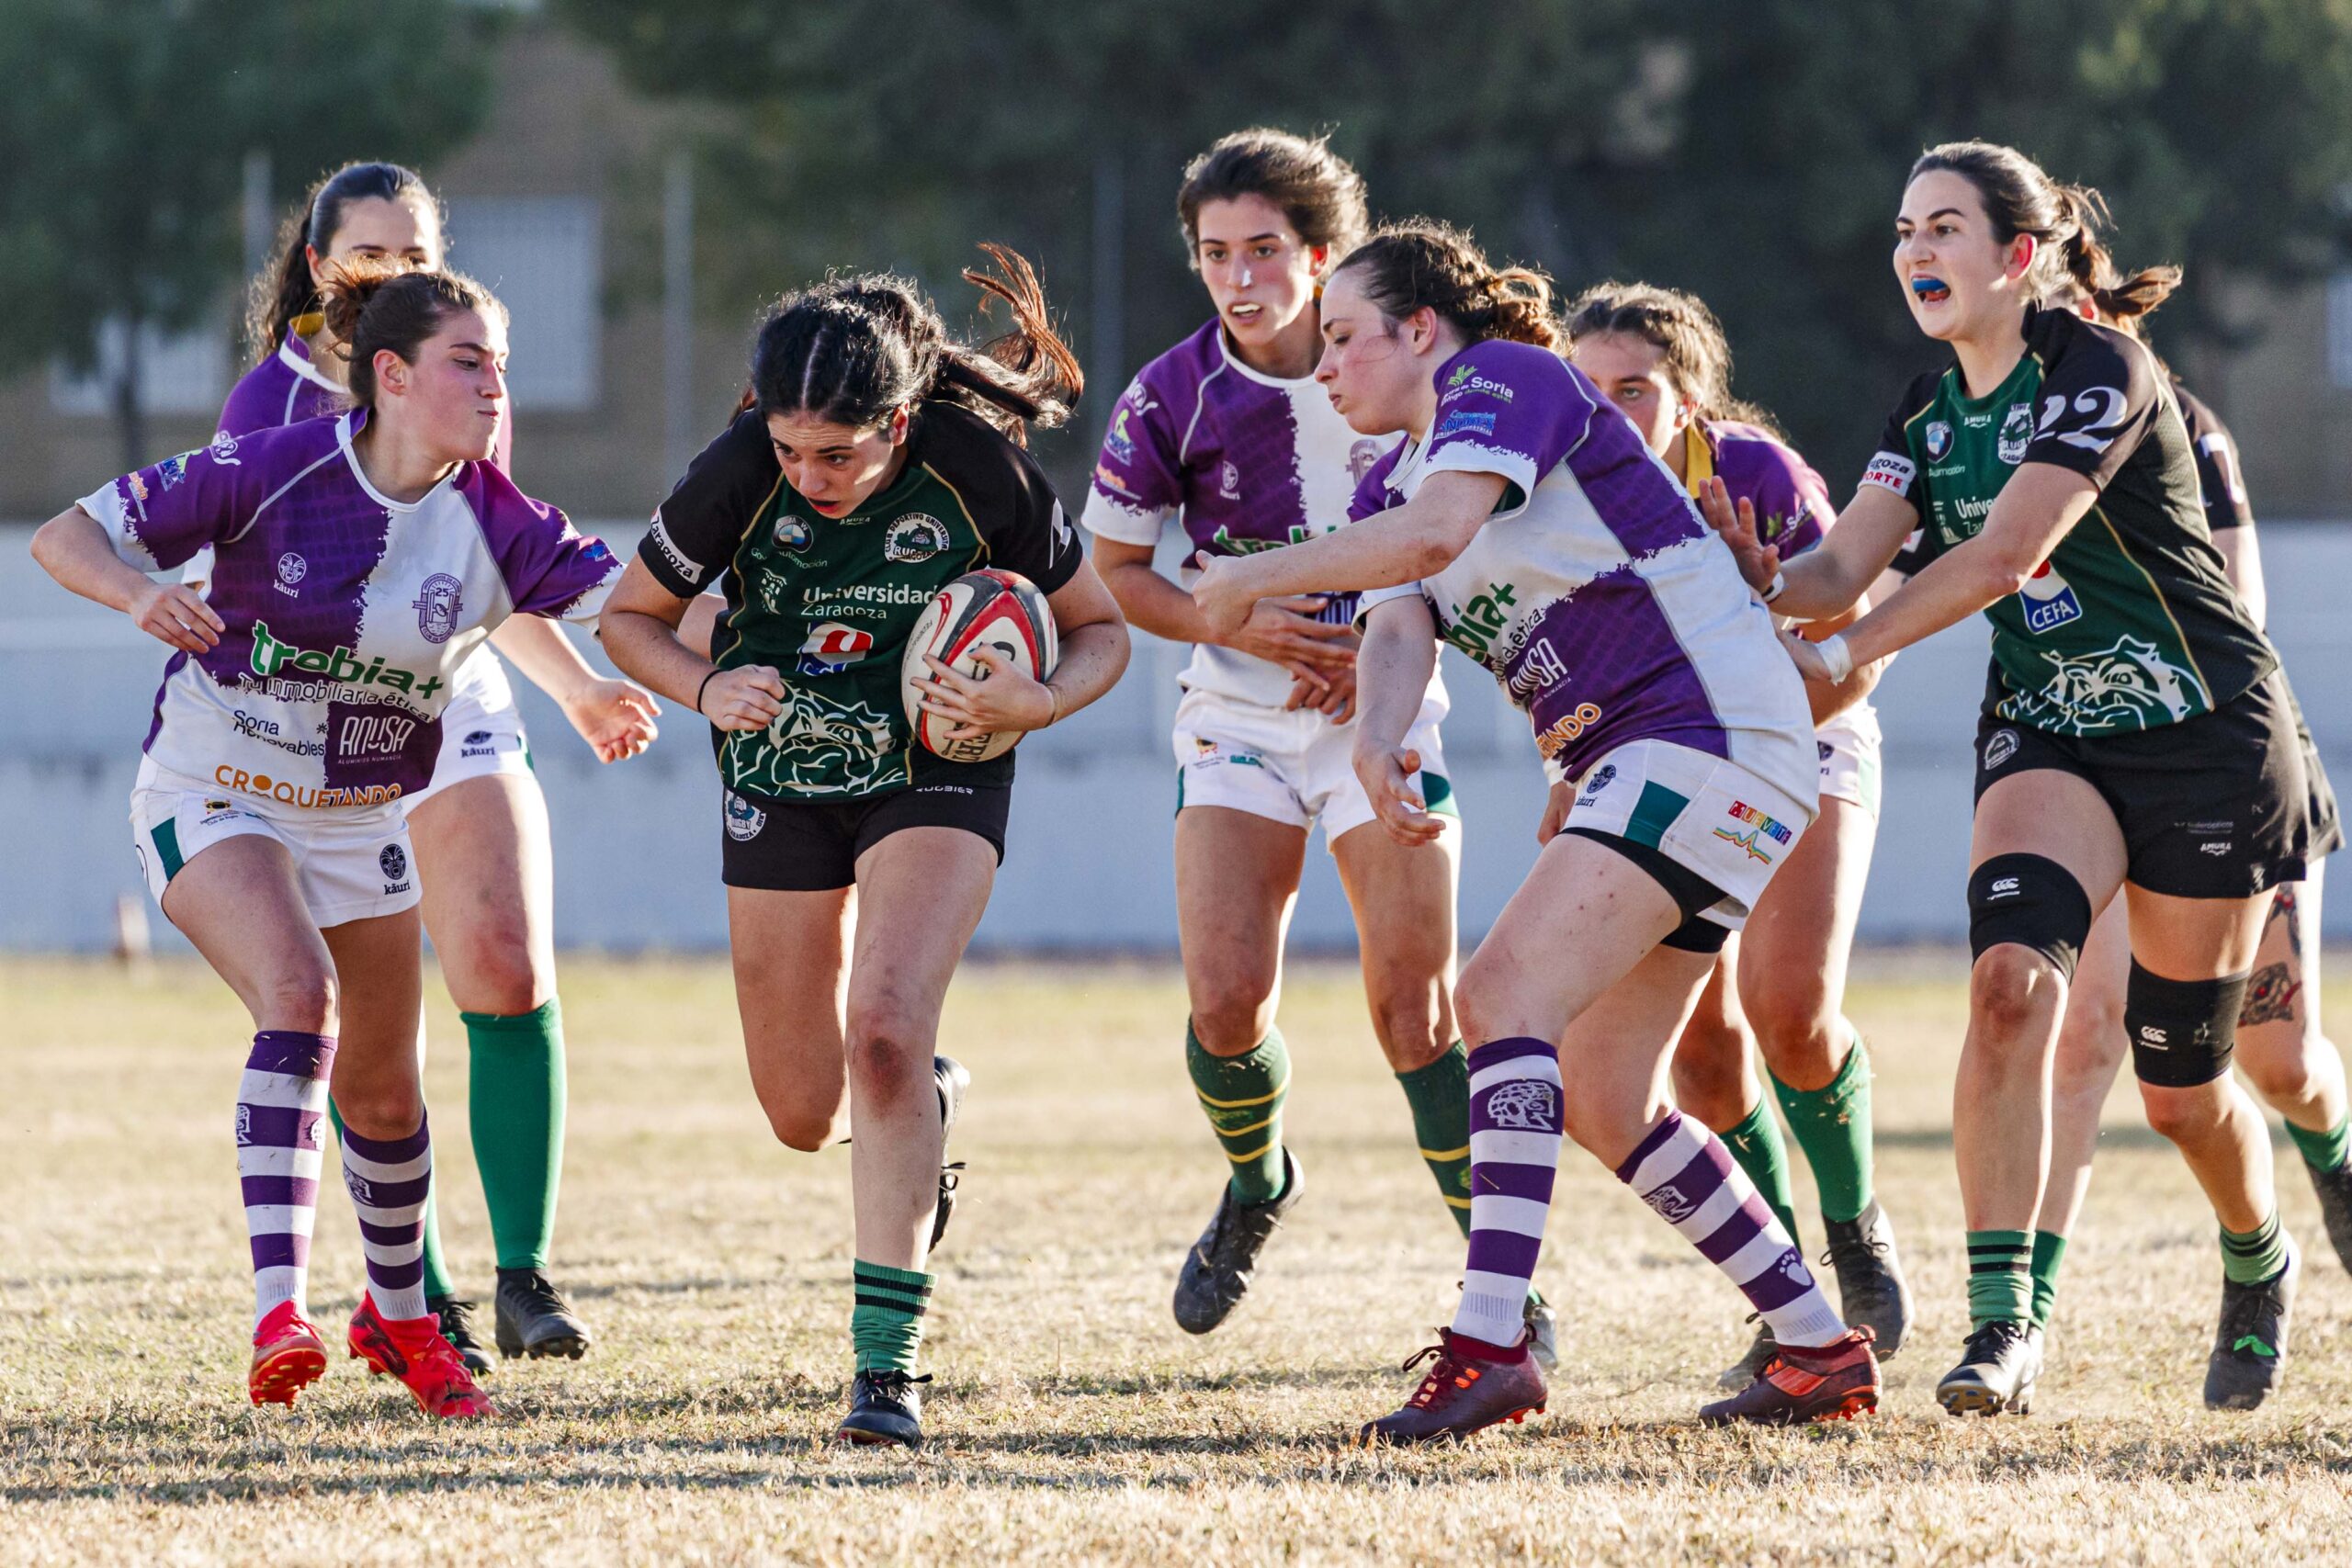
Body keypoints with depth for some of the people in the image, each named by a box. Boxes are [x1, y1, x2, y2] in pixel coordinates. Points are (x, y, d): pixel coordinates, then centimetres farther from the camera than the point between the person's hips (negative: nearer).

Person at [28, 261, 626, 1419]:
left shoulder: (496, 523, -11)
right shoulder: (276, 472, -20)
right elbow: (65, 537, -15)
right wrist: (143, 595, -35)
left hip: (362, 820, 4)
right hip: (213, 794, -4)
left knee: (380, 1089, 11)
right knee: (300, 997, -30)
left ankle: (398, 1314, 39)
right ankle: (278, 1311, -35)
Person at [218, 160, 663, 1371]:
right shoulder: (269, 404, -5)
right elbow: (215, 587, -5)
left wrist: (576, 688, 17)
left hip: (458, 722, 3)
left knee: (510, 975, -14)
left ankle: (524, 1274, -8)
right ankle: (414, 1295, 3)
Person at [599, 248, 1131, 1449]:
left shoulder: (979, 471, -21)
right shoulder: (739, 475, -19)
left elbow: (1098, 630, -6)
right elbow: (631, 617, -3)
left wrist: (1035, 705, -26)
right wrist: (707, 688, -23)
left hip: (936, 775, -2)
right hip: (779, 777, 2)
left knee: (883, 1039, -24)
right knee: (804, 1114, 7)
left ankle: (886, 1362, -19)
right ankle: (927, 1101, 45)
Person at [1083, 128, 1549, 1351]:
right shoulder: (1171, 400, -9)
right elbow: (1116, 566, 2)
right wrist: (1238, 625, -14)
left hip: (1380, 703, 0)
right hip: (1239, 711, 0)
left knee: (1412, 997, -10)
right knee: (1224, 995, -12)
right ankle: (1256, 1186, 21)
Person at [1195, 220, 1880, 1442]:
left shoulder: (1507, 378, -8)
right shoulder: (1393, 483, 18)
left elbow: (1436, 532, -28)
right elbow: (1396, 629, -1)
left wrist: (1255, 576, -18)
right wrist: (1376, 738, -23)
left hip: (1708, 733, -10)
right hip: (1623, 766, 10)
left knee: (1505, 992, -23)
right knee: (1602, 1102, 10)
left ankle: (1488, 1343, -31)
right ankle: (1820, 1351, 18)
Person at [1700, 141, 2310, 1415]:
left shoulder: (2097, 373, -19)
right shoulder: (1930, 414, 5)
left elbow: (1999, 557, -27)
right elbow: (1846, 567, -4)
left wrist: (1832, 656, -28)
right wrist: (1765, 583, -26)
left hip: (2207, 739, -5)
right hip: (2048, 737, 5)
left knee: (2178, 1085, 2)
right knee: (2011, 976, -24)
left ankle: (2259, 1269, 35)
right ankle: (2001, 1319, -27)